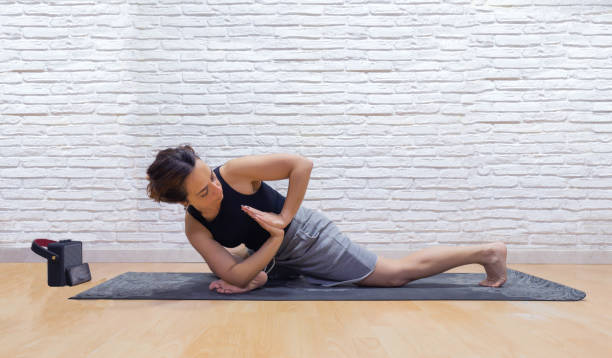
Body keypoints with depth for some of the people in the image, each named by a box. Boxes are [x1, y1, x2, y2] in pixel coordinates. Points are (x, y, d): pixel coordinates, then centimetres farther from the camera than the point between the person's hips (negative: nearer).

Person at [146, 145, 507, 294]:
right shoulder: (195, 228, -16)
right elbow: (235, 277, -21)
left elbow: (301, 164, -26)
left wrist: (284, 218, -27)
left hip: (307, 235, -6)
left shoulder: (235, 171, -28)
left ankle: (488, 251, 10)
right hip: (277, 255, 6)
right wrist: (275, 239, -26)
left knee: (399, 272, -2)